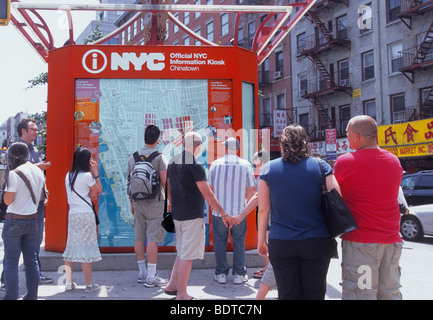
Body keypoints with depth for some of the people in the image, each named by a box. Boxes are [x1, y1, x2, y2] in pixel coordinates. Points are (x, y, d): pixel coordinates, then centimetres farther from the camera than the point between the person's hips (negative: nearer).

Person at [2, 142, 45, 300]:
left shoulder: (14, 173, -14)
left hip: (14, 220, -6)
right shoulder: (38, 171, 6)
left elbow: (8, 200, -11)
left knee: (11, 262, 2)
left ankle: (11, 296, 5)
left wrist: (6, 189, 2)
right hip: (32, 219, 6)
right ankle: (32, 296, 16)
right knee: (32, 260, 10)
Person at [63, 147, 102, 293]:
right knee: (86, 248, 0)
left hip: (72, 214, 6)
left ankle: (69, 283, 13)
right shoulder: (87, 176, -11)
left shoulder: (68, 175, 10)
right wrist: (95, 172, 2)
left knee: (71, 247, 10)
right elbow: (99, 190, 2)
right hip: (86, 214, -6)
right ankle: (89, 285, 6)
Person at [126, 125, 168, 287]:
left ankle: (142, 273, 20)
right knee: (152, 239, -4)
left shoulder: (133, 157, 8)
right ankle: (151, 277, -2)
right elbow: (165, 181, -12)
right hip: (154, 202, -5)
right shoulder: (159, 157, -7)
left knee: (139, 238, 10)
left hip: (138, 202, 5)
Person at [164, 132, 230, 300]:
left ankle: (172, 285, 25)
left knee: (182, 252, 20)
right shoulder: (195, 166, -17)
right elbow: (207, 194, -18)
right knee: (187, 256, 0)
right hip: (192, 216, -8)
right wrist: (224, 214, -13)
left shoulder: (173, 162, 8)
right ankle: (182, 295, 7)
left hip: (177, 215, 8)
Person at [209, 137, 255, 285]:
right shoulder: (246, 165, -2)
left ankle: (221, 273, 14)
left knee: (220, 241, 9)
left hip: (219, 211, 0)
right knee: (239, 241, 9)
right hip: (239, 211, 0)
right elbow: (251, 190, 0)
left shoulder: (215, 164, -2)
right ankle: (239, 274, 14)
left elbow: (210, 188, 2)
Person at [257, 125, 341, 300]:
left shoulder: (269, 169, -2)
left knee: (287, 294, 10)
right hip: (316, 242, 0)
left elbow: (263, 209, 0)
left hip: (280, 244, 0)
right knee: (314, 293, 12)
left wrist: (261, 240, 8)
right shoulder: (320, 166, -2)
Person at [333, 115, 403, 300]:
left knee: (361, 293, -1)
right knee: (390, 293, 13)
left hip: (360, 239, -6)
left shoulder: (345, 162, -10)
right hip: (392, 240, 6)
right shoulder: (395, 161, 10)